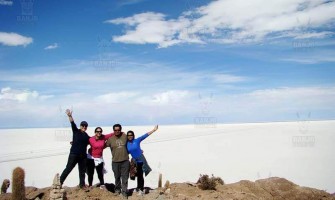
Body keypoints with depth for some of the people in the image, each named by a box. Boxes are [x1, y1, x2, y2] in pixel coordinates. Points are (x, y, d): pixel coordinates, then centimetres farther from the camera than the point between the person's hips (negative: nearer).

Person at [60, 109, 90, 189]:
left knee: (82, 171, 10)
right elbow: (73, 124, -17)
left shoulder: (87, 136, 12)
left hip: (83, 155, 5)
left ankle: (82, 184, 20)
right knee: (68, 169, -4)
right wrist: (70, 116, -33)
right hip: (74, 154, -5)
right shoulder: (76, 131, -1)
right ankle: (60, 182, 5)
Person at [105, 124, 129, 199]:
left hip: (125, 161, 0)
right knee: (117, 177, 13)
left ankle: (124, 192, 10)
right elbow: (104, 146, 10)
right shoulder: (110, 139, -2)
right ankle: (117, 190, 32)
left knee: (125, 177, 2)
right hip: (115, 162, 0)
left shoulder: (124, 136, 1)